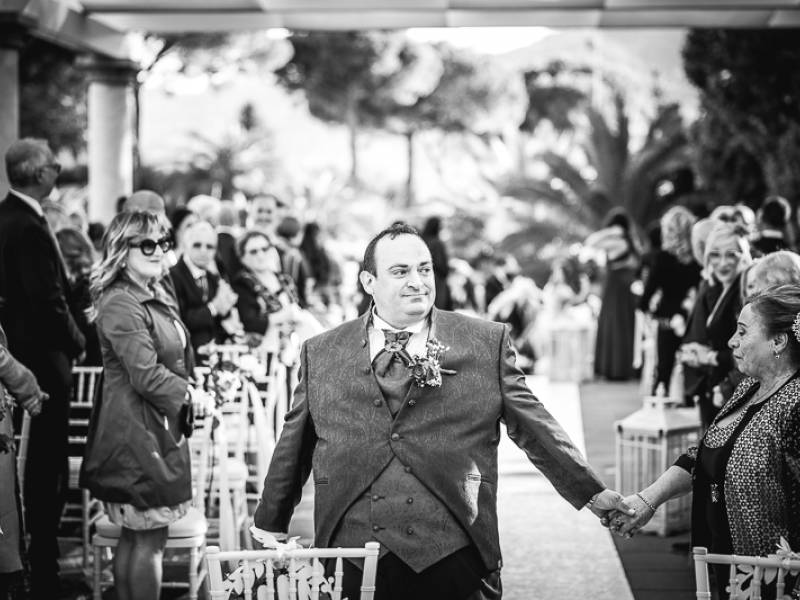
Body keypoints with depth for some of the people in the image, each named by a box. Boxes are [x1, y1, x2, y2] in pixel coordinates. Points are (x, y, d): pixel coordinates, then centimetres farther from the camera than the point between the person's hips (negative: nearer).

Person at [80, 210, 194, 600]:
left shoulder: (157, 299, 15)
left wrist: (196, 394, 4)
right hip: (137, 426, -10)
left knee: (134, 536, 14)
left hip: (158, 424, 10)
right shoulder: (120, 305, -15)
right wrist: (194, 399, -12)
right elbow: (147, 376, -21)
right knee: (149, 538, -5)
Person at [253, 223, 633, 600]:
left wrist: (591, 494, 5)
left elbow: (534, 427, 8)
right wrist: (269, 530, 17)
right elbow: (292, 452, 14)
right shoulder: (320, 354, 9)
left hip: (452, 560, -1)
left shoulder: (486, 344, 5)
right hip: (351, 564, 1)